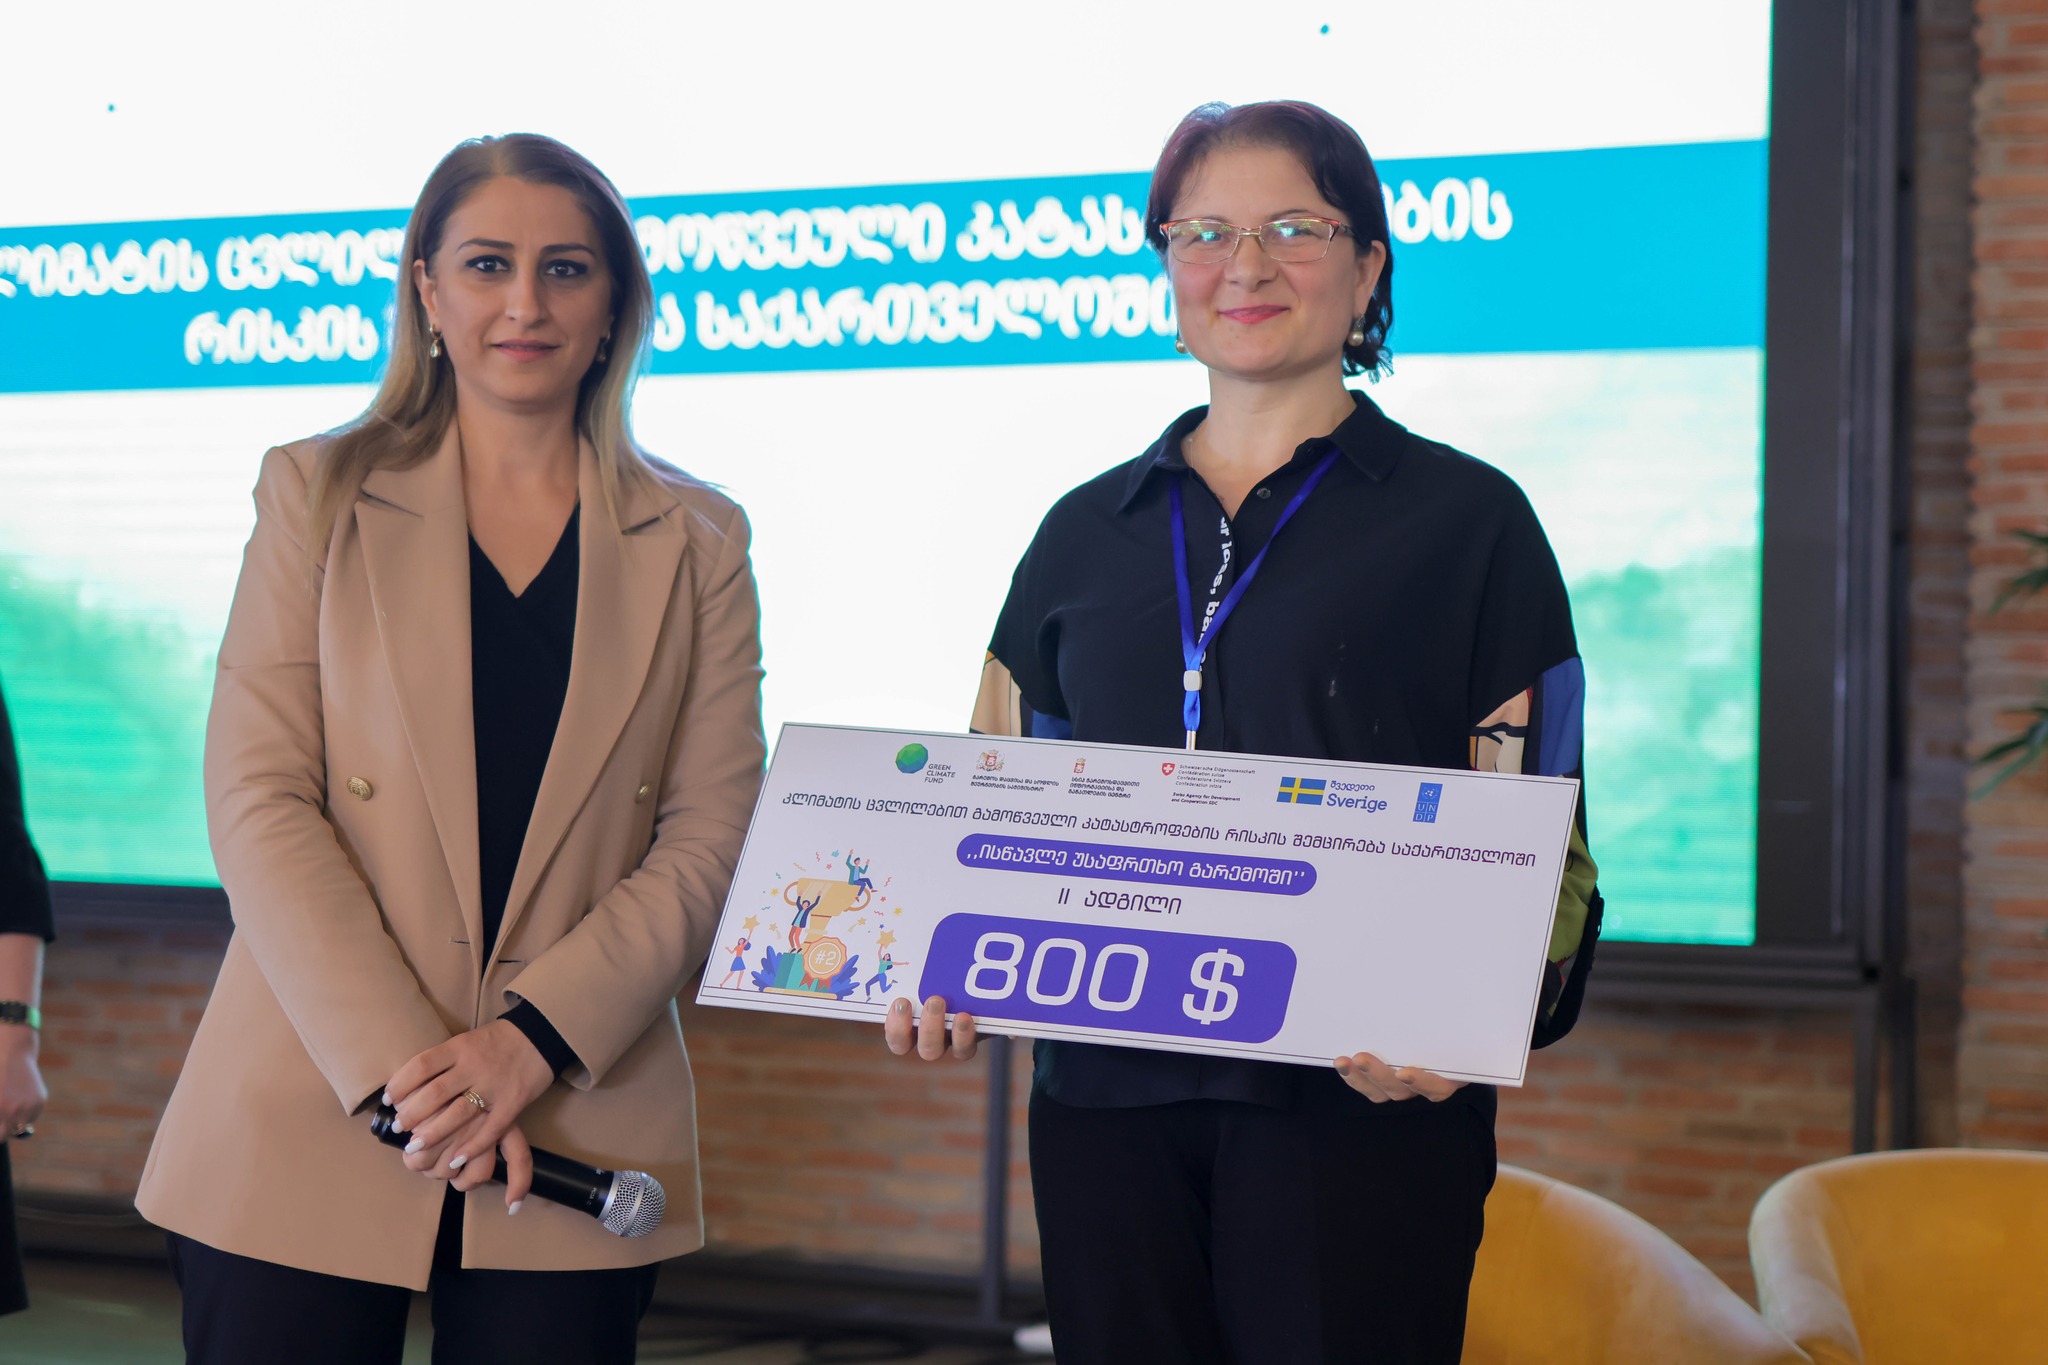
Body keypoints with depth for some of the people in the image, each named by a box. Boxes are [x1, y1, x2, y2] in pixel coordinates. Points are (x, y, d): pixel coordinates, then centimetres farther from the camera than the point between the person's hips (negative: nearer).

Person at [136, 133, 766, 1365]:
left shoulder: (696, 544, 9)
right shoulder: (318, 496, 6)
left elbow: (708, 839, 2)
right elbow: (259, 801, -3)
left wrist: (536, 1037, -12)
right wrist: (399, 1061, -14)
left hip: (577, 1136, 1)